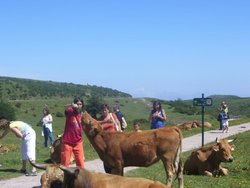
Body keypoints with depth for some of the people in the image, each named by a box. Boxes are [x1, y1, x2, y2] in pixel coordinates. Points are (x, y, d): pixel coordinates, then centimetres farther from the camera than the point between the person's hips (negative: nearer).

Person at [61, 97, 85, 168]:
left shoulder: (81, 114, 3)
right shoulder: (70, 112, -12)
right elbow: (66, 108, -37)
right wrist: (71, 105, -57)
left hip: (78, 143, 4)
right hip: (67, 142, -4)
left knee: (80, 164, 6)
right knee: (65, 164, 4)